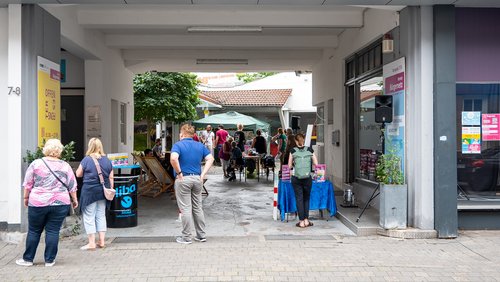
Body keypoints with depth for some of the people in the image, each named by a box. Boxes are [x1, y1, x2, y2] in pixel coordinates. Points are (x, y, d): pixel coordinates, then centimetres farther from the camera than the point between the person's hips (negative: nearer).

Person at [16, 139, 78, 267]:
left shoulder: (36, 164, 0)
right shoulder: (65, 166, 1)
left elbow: (28, 184, 3)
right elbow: (72, 186, 5)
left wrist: (26, 198, 15)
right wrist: (74, 200, 15)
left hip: (38, 203, 0)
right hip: (60, 204, 0)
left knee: (34, 231, 12)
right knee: (53, 231, 5)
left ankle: (28, 259, 22)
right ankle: (49, 260, 10)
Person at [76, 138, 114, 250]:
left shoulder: (87, 160, -9)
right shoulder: (107, 160, 3)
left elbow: (78, 174, -1)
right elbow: (111, 177, 6)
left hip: (90, 191, -5)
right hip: (103, 191, 5)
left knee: (89, 217, 4)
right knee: (101, 216, 13)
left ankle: (91, 243, 6)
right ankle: (101, 241, 16)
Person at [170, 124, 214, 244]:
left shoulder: (178, 145, -7)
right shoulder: (200, 146, 9)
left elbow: (173, 159, -26)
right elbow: (210, 159, 2)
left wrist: (179, 173, -15)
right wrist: (203, 174, 0)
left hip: (183, 179, -5)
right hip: (197, 179, 5)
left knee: (185, 209, 1)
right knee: (198, 208, 14)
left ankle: (186, 237, 8)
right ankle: (201, 235, 20)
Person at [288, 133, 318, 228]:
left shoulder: (293, 151, -3)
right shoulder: (309, 150, 1)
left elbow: (289, 166, 0)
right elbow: (316, 163, 2)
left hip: (296, 178, -1)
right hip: (307, 178, 1)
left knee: (299, 199, 7)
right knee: (306, 199, 16)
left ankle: (301, 221, 8)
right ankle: (306, 220, 17)